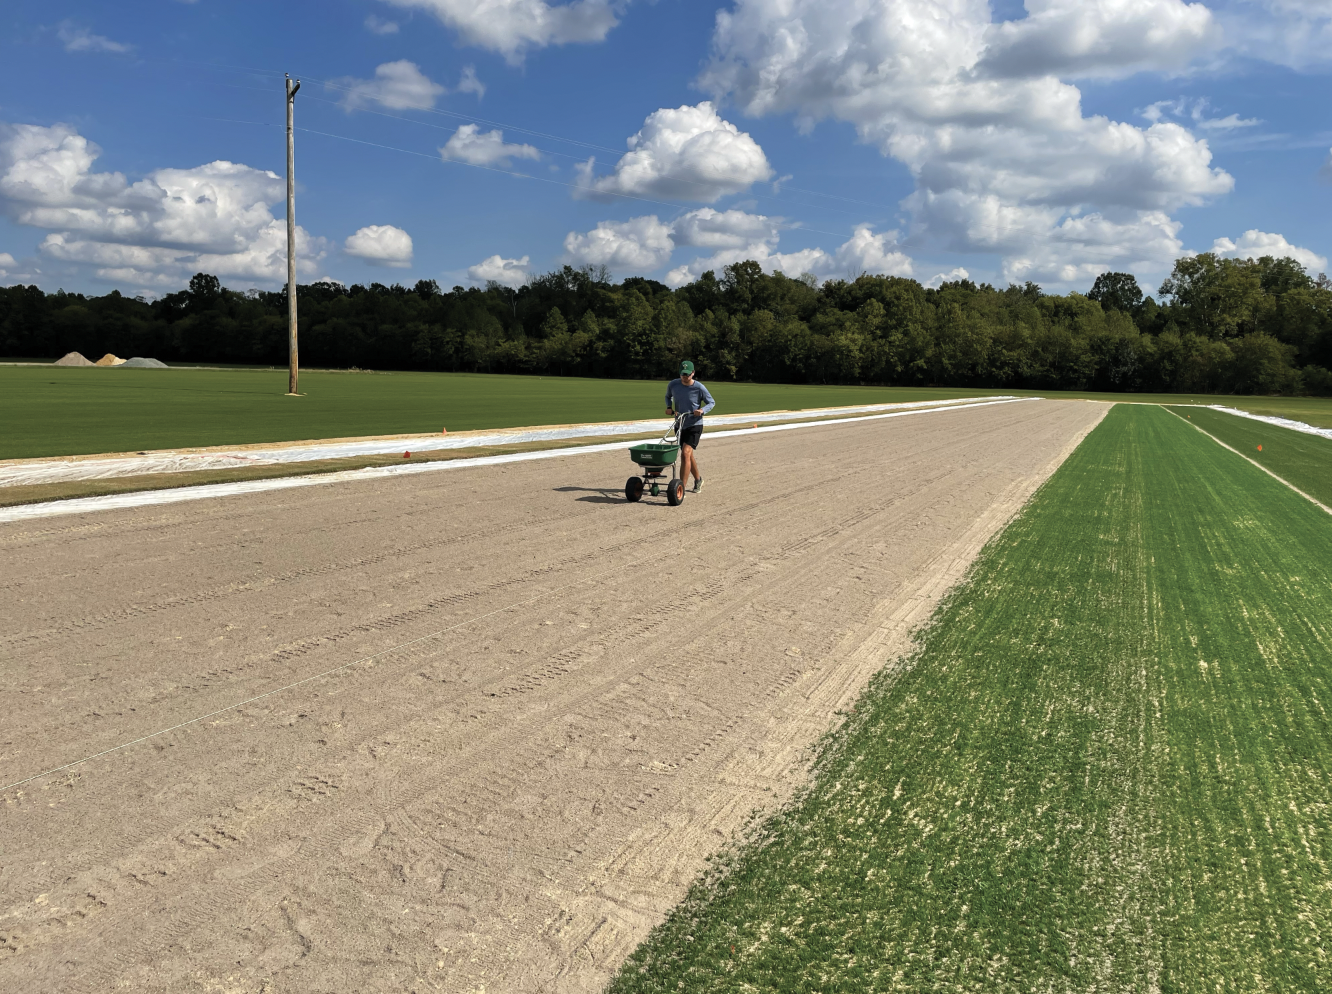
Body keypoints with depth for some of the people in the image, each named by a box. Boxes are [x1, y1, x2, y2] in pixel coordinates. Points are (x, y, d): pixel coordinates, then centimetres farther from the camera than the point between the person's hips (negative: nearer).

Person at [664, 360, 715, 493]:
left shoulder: (699, 388, -14)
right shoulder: (673, 385, -5)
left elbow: (712, 402, -1)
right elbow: (668, 396, 17)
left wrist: (702, 410, -21)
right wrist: (669, 407, -3)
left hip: (695, 425, -5)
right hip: (680, 425, 5)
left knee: (685, 453, -19)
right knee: (688, 455, 18)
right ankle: (698, 479, 42)